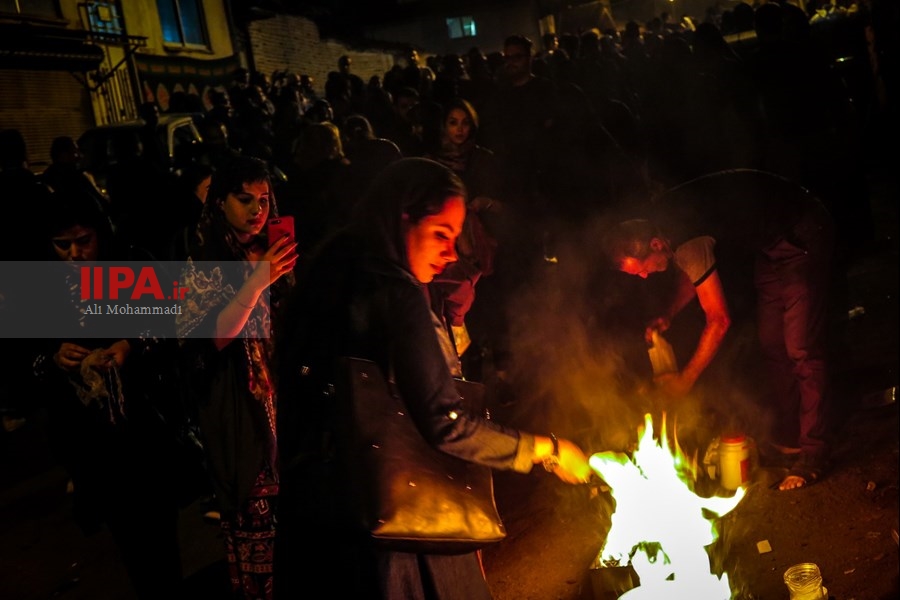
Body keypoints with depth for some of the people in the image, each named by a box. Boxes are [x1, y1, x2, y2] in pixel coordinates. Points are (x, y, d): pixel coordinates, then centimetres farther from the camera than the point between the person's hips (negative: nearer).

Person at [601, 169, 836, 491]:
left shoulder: (688, 242, -34)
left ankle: (813, 453, -6)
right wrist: (668, 314, -5)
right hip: (771, 246, 10)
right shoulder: (658, 222, -7)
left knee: (800, 349, -12)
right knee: (772, 344, 11)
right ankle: (788, 436, 21)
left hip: (801, 235, -9)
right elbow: (691, 273, 12)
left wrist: (685, 379, -19)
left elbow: (719, 319, -28)